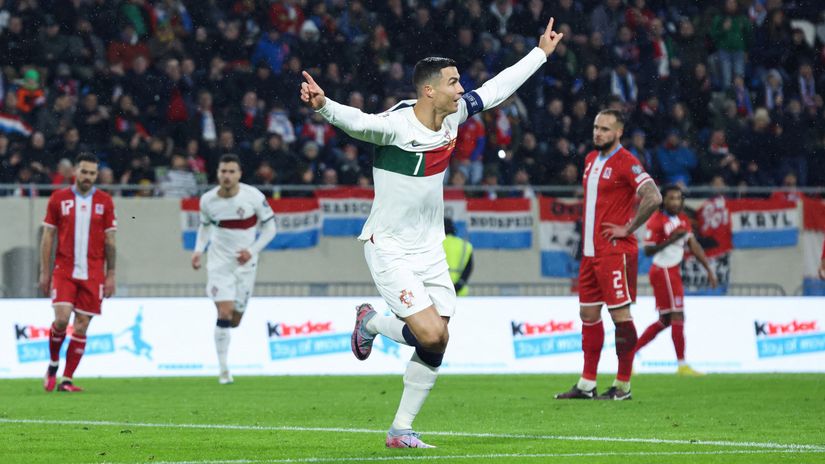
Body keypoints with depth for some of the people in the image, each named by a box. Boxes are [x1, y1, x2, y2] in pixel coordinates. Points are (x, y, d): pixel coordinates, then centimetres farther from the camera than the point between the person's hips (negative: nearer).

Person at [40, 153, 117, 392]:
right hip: (64, 271, -1)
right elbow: (48, 236, 6)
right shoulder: (58, 198, 3)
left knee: (81, 326, -1)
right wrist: (44, 272, 1)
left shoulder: (105, 201, 5)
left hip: (93, 274, 1)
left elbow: (110, 240, 7)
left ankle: (67, 379, 5)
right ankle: (53, 364, 11)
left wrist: (111, 275, 2)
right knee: (61, 319, -15)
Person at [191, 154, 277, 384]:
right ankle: (223, 370, -7)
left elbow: (270, 227, -2)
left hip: (245, 263, 1)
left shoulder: (254, 197, -12)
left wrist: (252, 250, -14)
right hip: (219, 261, -1)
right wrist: (198, 250, -4)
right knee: (224, 314, -14)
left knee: (235, 320, 8)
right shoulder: (207, 200, -7)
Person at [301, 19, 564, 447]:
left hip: (430, 247, 7)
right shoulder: (396, 125, -21)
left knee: (437, 342, 1)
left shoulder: (454, 115, 0)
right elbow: (358, 122, -40)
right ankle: (371, 322, 15)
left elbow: (496, 88, 15)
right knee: (429, 334, -18)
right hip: (389, 247, -7)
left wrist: (541, 52, 24)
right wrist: (323, 105, -61)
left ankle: (401, 429, 14)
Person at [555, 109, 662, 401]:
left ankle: (623, 386, -2)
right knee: (588, 314, 9)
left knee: (620, 314, -6)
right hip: (590, 251, 9)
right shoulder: (591, 159, 15)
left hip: (615, 251, -9)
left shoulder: (626, 163, -11)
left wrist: (628, 228, -15)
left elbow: (653, 198, -21)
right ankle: (587, 385, 14)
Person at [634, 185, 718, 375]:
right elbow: (648, 250, -18)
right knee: (677, 316, -9)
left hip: (672, 272, 9)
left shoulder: (682, 219, 11)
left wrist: (709, 269, 12)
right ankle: (682, 365, -5)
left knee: (665, 320, 13)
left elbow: (694, 245, 14)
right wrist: (670, 240, -30)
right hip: (663, 272, -9)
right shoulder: (656, 221, -15)